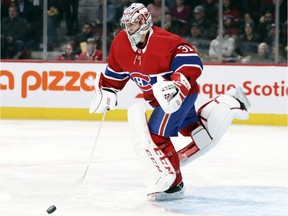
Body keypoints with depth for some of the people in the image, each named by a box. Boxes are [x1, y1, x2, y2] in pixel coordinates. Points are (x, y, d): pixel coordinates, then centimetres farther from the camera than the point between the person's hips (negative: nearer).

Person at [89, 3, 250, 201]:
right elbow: (116, 72, 11)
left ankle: (174, 184, -10)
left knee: (155, 134, -17)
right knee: (192, 128, 23)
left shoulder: (165, 42, -29)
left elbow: (192, 63, -30)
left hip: (182, 93, -9)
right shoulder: (120, 44, -5)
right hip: (158, 97, 9)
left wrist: (177, 84, -41)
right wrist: (107, 91, 3)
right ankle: (228, 103, 39)